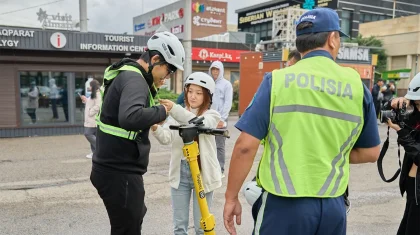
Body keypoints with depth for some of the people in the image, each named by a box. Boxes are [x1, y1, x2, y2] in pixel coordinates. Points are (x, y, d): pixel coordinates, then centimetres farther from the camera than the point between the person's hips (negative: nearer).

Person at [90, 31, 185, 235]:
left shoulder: (127, 73, 12)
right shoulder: (134, 78, -21)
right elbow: (130, 117, -40)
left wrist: (152, 89, 6)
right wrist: (161, 111, -24)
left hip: (115, 168, 11)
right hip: (119, 173, -11)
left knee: (135, 217, 29)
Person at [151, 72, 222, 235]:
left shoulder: (211, 115, -3)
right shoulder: (177, 115, 6)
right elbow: (167, 138, -10)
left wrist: (174, 109, -40)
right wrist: (156, 128, -31)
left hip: (202, 172, -2)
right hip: (180, 172, 3)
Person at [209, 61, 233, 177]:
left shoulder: (226, 84, 2)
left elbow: (228, 103, -5)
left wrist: (222, 119, -13)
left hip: (220, 119, -4)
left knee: (219, 146, -1)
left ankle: (220, 170, 6)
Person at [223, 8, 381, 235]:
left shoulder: (277, 80, -8)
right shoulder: (357, 85, -1)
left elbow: (245, 146, -12)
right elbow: (371, 153, 8)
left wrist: (231, 197, -1)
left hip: (283, 204, -2)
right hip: (333, 206, 3)